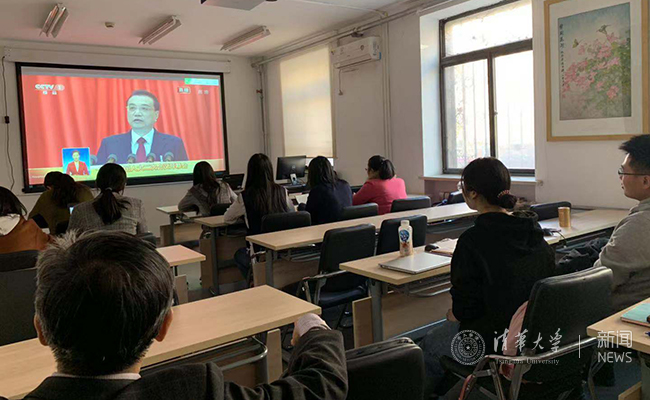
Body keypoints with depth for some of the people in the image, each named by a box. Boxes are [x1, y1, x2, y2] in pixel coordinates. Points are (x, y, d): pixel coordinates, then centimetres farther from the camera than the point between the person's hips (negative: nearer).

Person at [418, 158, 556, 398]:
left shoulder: (473, 240, -25)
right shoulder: (533, 230, -3)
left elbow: (465, 308, -22)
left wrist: (454, 314, 3)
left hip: (497, 342, -7)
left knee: (429, 345, 18)